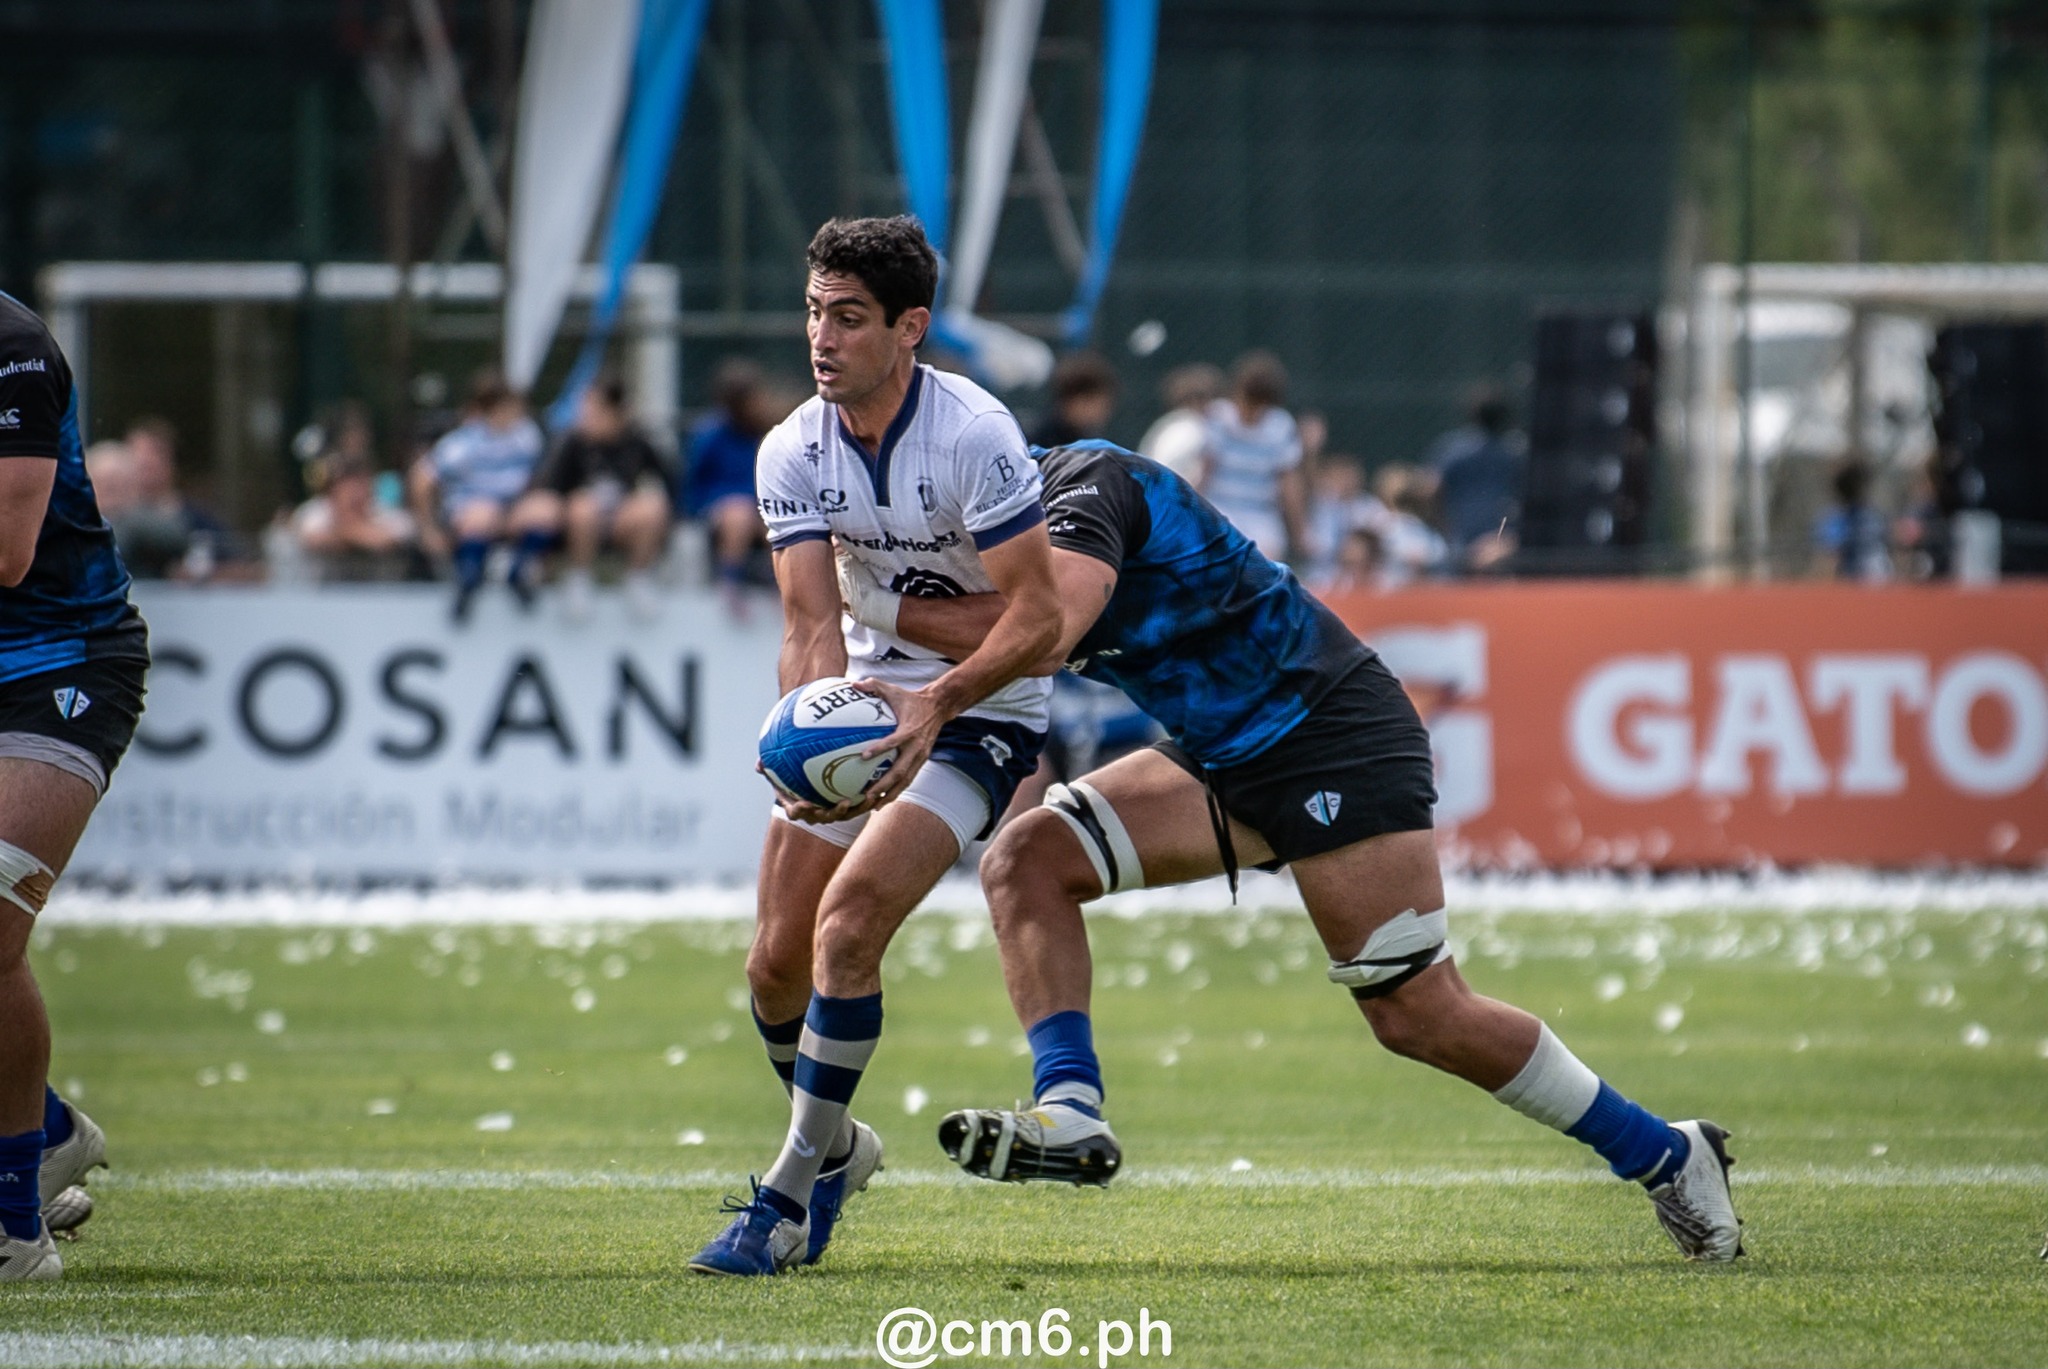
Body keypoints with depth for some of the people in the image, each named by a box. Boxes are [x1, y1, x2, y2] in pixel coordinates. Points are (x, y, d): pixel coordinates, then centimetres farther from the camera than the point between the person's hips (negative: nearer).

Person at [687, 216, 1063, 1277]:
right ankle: (834, 1147, 31)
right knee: (777, 963, 1)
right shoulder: (792, 453, -6)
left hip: (980, 713, -6)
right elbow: (813, 624, -13)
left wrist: (938, 701, -38)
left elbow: (1039, 616, -23)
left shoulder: (974, 436, -21)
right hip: (861, 700, 6)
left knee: (847, 924, -22)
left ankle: (789, 1199, -11)